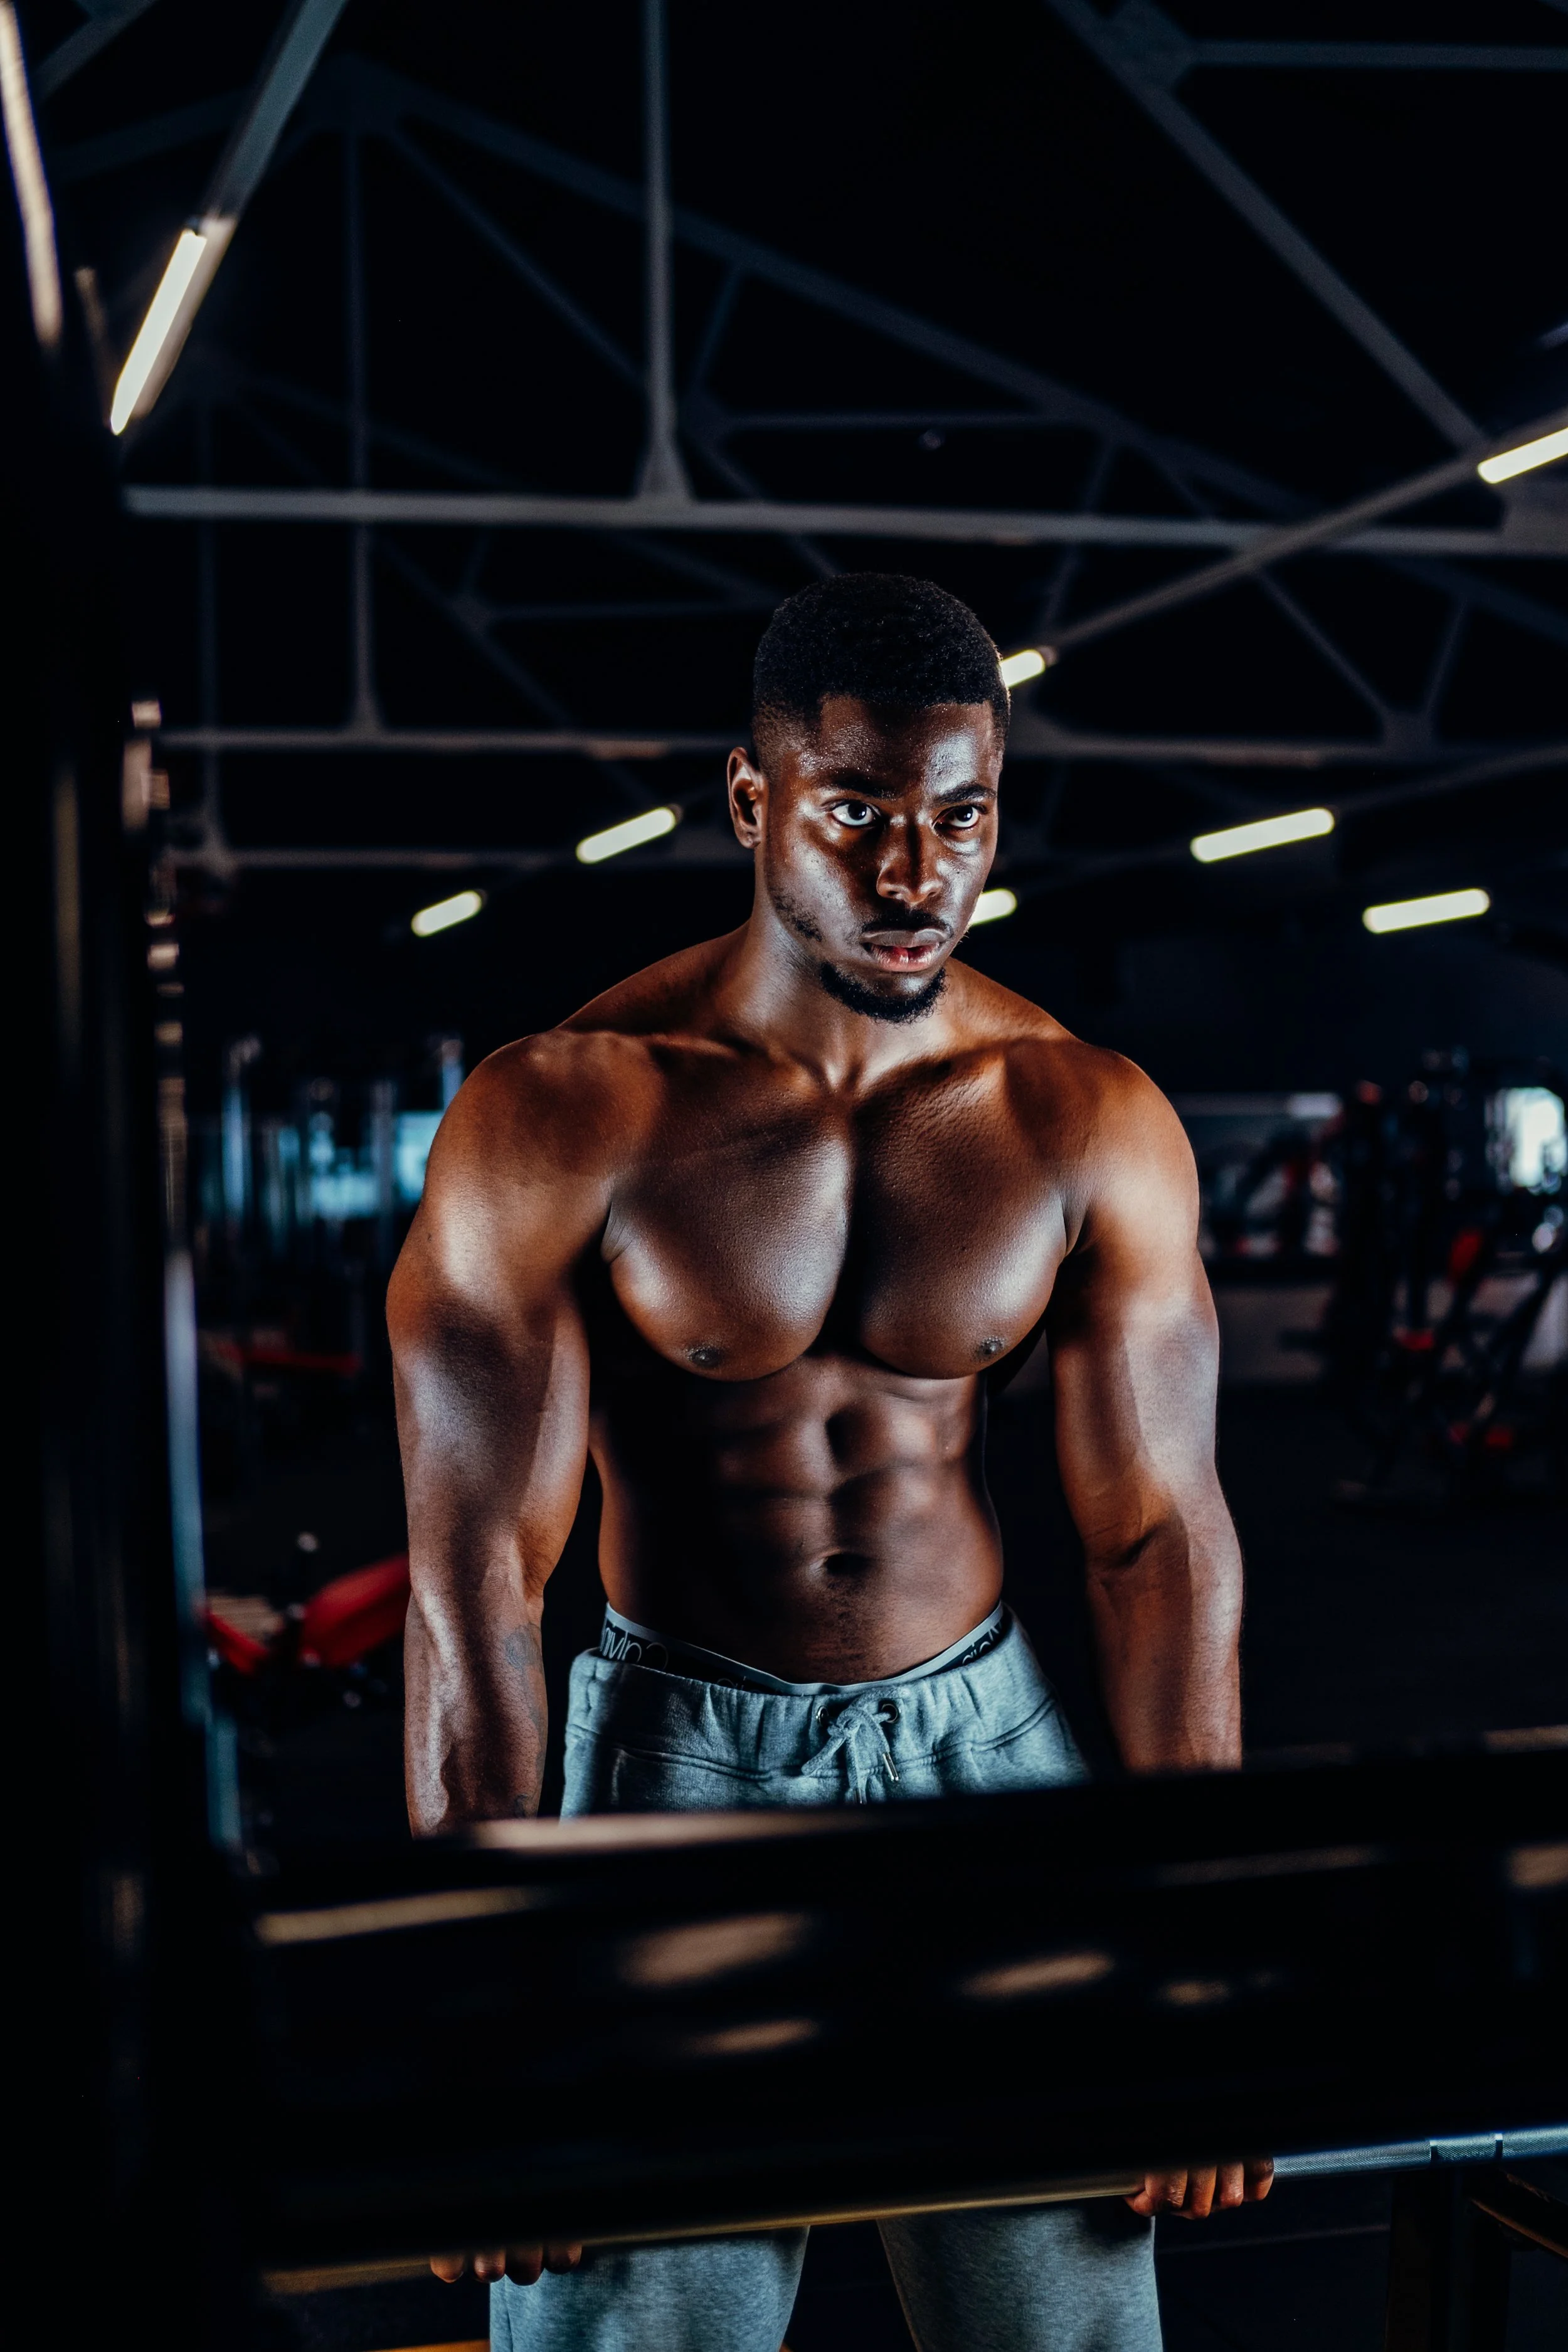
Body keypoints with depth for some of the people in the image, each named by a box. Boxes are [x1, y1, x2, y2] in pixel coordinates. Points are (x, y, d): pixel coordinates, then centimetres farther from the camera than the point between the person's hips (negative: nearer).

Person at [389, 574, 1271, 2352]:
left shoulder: (1093, 1128, -4)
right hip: (683, 1748, -2)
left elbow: (1160, 1538, -2)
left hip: (983, 1738, 2)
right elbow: (476, 1573, -13)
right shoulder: (563, 1118, -12)